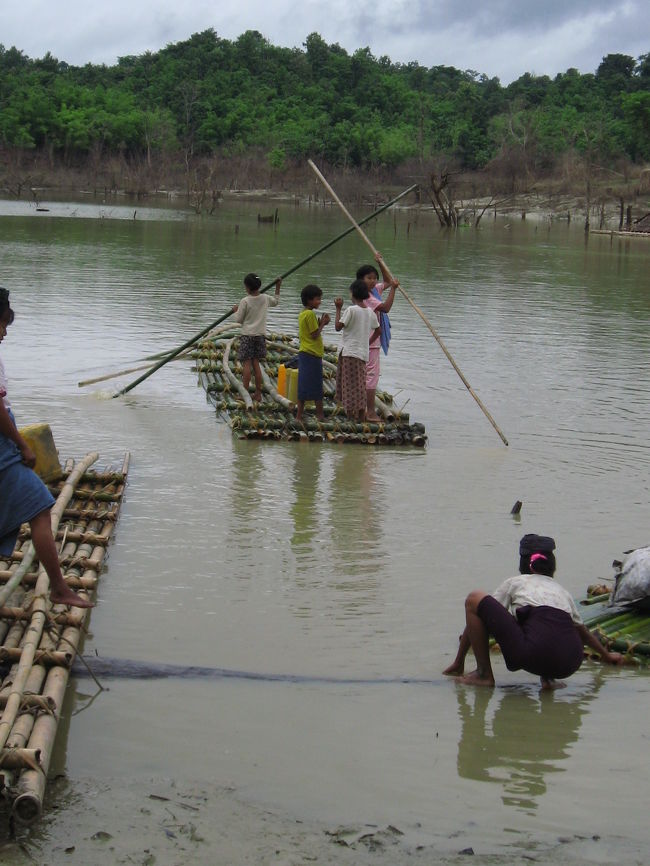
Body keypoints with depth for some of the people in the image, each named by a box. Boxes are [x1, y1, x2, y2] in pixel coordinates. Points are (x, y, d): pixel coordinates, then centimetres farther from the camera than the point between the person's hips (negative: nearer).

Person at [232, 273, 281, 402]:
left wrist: (236, 311, 13)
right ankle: (258, 394, 11)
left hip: (247, 335, -5)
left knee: (246, 364, -3)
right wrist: (278, 288, 33)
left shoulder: (244, 301, -12)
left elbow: (238, 319, -6)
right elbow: (276, 301, 24)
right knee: (256, 364, 10)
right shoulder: (265, 299, 2)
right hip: (260, 335, 5)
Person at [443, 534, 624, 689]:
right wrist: (607, 655, 65)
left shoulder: (514, 583, 24)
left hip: (533, 656, -4)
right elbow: (583, 631, 47)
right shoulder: (561, 590, 33)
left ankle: (484, 674, 10)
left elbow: (476, 616, 25)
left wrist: (458, 663, 34)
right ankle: (548, 677, 13)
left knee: (474, 599, 10)